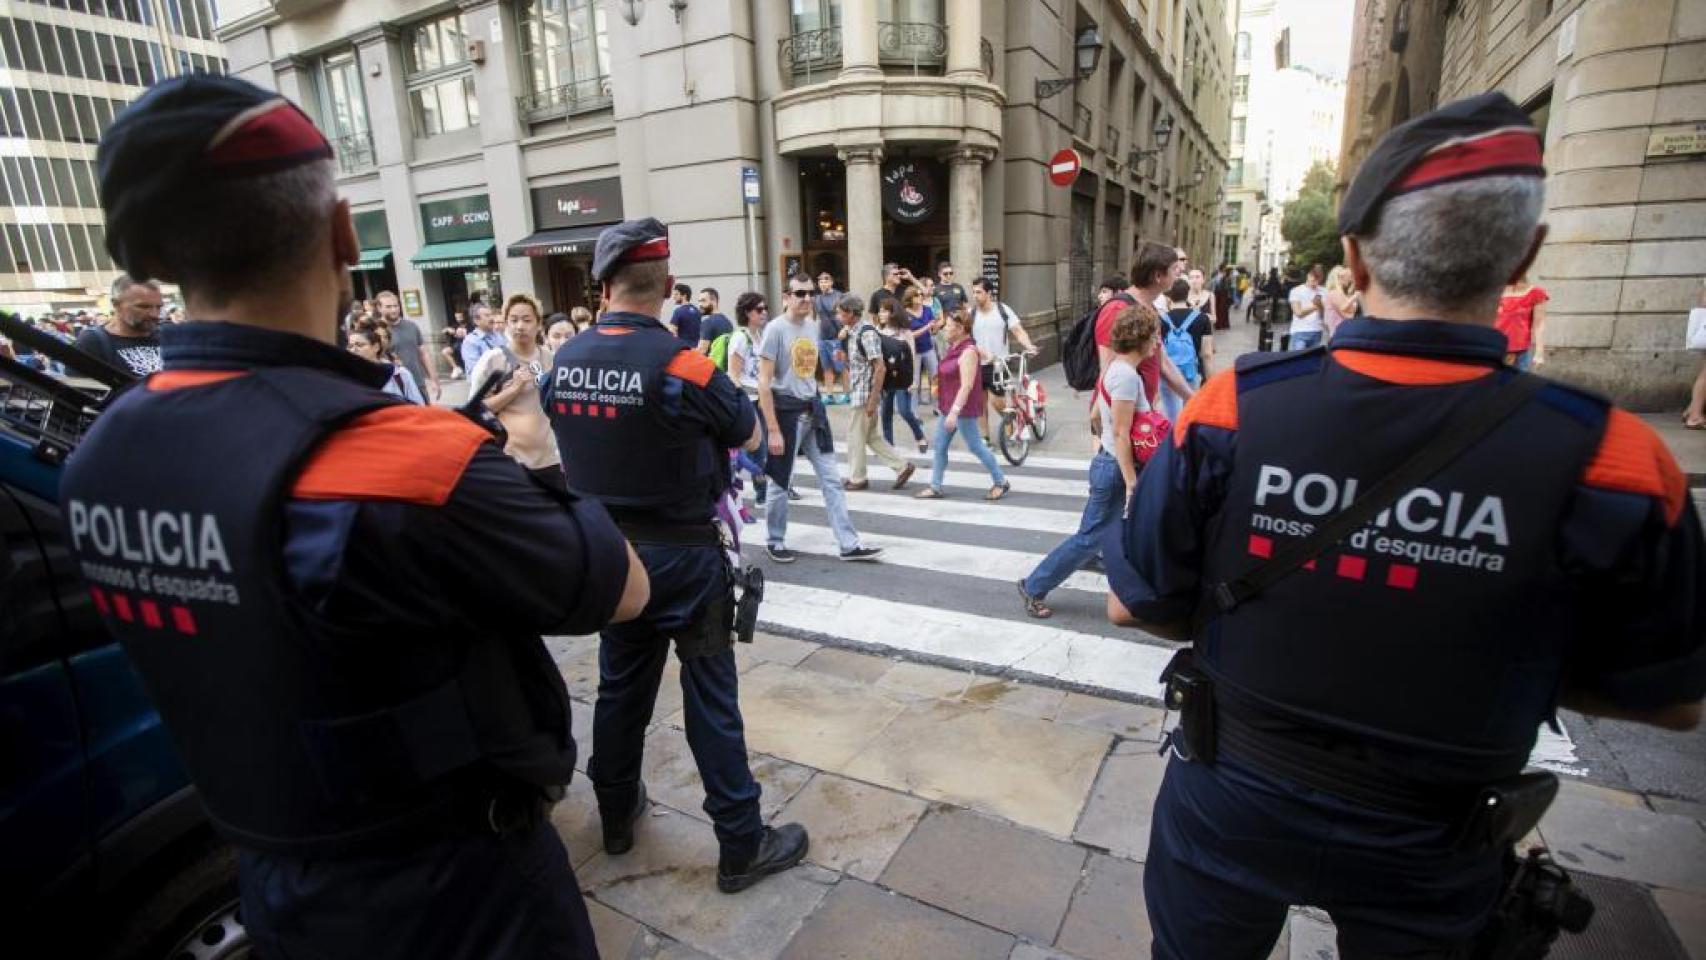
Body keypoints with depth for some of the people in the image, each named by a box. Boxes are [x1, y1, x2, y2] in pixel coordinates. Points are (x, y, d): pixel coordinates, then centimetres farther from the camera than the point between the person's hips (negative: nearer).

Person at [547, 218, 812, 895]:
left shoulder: (565, 361, -2)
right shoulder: (679, 363, -20)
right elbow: (749, 436, -6)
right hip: (682, 556, -6)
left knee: (620, 686, 21)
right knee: (710, 701, 5)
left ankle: (617, 814, 40)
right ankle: (741, 845, 19)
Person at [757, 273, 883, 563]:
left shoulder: (813, 326, 8)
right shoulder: (776, 328, -13)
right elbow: (764, 382, -16)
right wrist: (772, 429, -20)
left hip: (813, 409, 7)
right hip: (787, 410, -6)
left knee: (832, 479, 5)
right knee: (781, 482, 6)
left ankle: (849, 544, 10)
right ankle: (775, 541, 25)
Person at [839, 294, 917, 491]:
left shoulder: (867, 333, -18)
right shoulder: (853, 331, 11)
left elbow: (880, 368, -22)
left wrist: (872, 399, -22)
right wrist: (843, 358, 7)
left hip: (865, 393, -9)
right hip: (857, 392, 9)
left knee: (855, 435, 2)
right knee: (870, 435, 14)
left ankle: (857, 478, 16)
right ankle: (902, 466, 18)